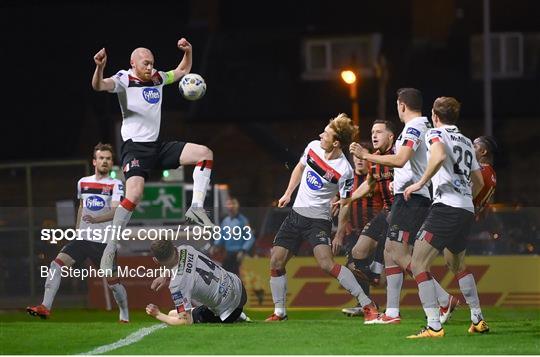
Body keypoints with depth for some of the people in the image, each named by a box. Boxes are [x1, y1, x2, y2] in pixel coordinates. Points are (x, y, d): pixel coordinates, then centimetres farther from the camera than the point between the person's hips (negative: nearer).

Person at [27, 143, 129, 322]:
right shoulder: (83, 183, 13)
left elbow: (115, 211, -16)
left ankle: (125, 316, 22)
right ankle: (45, 307, -18)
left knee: (113, 281, 1)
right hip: (82, 238, 4)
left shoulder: (116, 185, -3)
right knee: (57, 263, -15)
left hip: (104, 241, -4)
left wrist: (95, 219, -33)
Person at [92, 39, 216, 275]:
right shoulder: (124, 80, -8)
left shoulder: (157, 78, 11)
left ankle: (196, 208, -7)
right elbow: (99, 86, -28)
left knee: (205, 153, -4)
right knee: (134, 194, -27)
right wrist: (99, 67, -48)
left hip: (157, 146, 7)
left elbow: (182, 71, 29)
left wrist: (188, 52, 10)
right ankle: (110, 248, -20)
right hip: (135, 147, -7)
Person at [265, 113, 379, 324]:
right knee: (276, 263, 3)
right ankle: (279, 312, 18)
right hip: (296, 213, 7)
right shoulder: (313, 147, -4)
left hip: (318, 219, -7)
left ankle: (367, 305, -20)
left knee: (326, 263, -25)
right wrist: (288, 193, 15)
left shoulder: (344, 171, -20)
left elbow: (345, 204, -10)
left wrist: (339, 236, -9)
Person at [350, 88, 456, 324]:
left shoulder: (414, 128, -11)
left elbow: (400, 160, -24)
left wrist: (365, 156, -17)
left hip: (411, 196, -10)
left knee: (397, 253, -15)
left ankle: (445, 300, -17)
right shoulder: (425, 127, 20)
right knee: (390, 253, 10)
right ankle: (391, 312, 9)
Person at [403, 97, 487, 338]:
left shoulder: (435, 133, 0)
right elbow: (479, 181, 26)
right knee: (457, 266, 28)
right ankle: (478, 320, 26)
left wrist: (421, 183, -15)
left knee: (419, 265, -9)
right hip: (467, 210, 8)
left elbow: (439, 156, -23)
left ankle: (434, 327, -20)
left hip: (446, 207, -8)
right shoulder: (466, 142, 21)